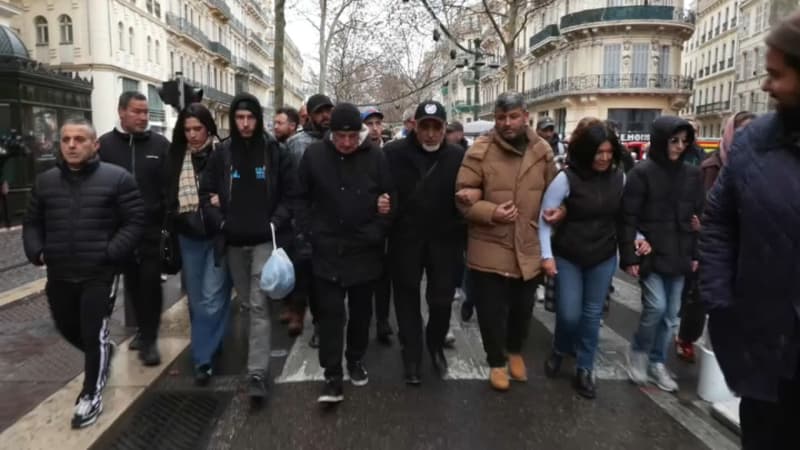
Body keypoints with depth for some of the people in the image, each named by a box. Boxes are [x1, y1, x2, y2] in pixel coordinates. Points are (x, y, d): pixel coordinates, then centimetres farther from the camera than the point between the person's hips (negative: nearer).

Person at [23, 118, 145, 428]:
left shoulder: (117, 178, -7)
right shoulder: (45, 181, 8)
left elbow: (135, 222, -9)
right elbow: (32, 223, 17)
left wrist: (110, 253, -19)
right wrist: (36, 251, -1)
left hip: (99, 275, -5)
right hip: (59, 275, 6)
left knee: (93, 334, -1)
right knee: (67, 328, 19)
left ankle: (91, 394, 16)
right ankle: (102, 353, 48)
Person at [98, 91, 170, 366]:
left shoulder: (160, 145, -1)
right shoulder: (105, 145, 1)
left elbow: (170, 187, -3)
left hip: (153, 228, -2)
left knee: (151, 283, -1)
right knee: (133, 283, 15)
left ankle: (149, 338, 9)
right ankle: (143, 329, 32)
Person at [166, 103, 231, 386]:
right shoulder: (177, 156, 6)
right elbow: (170, 196, 13)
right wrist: (172, 231, 12)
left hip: (217, 234, -5)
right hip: (188, 237, 5)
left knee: (211, 298, -3)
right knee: (196, 299, 13)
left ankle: (203, 358, 6)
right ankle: (210, 345, 30)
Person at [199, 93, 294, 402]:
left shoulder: (274, 151, -1)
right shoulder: (222, 154, 5)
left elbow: (290, 192, 2)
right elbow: (206, 193, 10)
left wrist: (277, 221, -10)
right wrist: (220, 222, -3)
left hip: (265, 240, -3)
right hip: (234, 242, 3)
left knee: (259, 305, -8)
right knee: (247, 303, 16)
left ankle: (257, 373, -8)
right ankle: (258, 362, 36)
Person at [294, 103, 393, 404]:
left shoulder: (375, 157, -6)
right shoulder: (314, 155, -3)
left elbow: (390, 198, -1)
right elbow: (302, 198, 4)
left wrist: (377, 234, -8)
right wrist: (309, 233, -3)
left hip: (365, 250, 1)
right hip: (327, 250, 0)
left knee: (361, 312, 15)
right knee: (330, 314, 2)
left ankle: (356, 360, 36)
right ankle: (332, 375, 10)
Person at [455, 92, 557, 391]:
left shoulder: (542, 150, 2)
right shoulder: (481, 150, -10)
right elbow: (463, 195, -11)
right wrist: (491, 212, -23)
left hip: (529, 248, 4)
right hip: (490, 248, -3)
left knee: (522, 309, 20)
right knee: (492, 311, 7)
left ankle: (515, 351, 47)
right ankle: (496, 362, 31)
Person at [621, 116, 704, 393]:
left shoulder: (692, 174, 7)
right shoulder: (642, 172, -8)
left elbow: (697, 216, 13)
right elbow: (628, 218, -10)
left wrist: (695, 253, 8)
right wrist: (630, 257, -13)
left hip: (678, 255, 5)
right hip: (650, 254, -5)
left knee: (671, 315, 9)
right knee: (656, 307, -12)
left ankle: (657, 363, 26)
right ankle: (638, 351, 15)